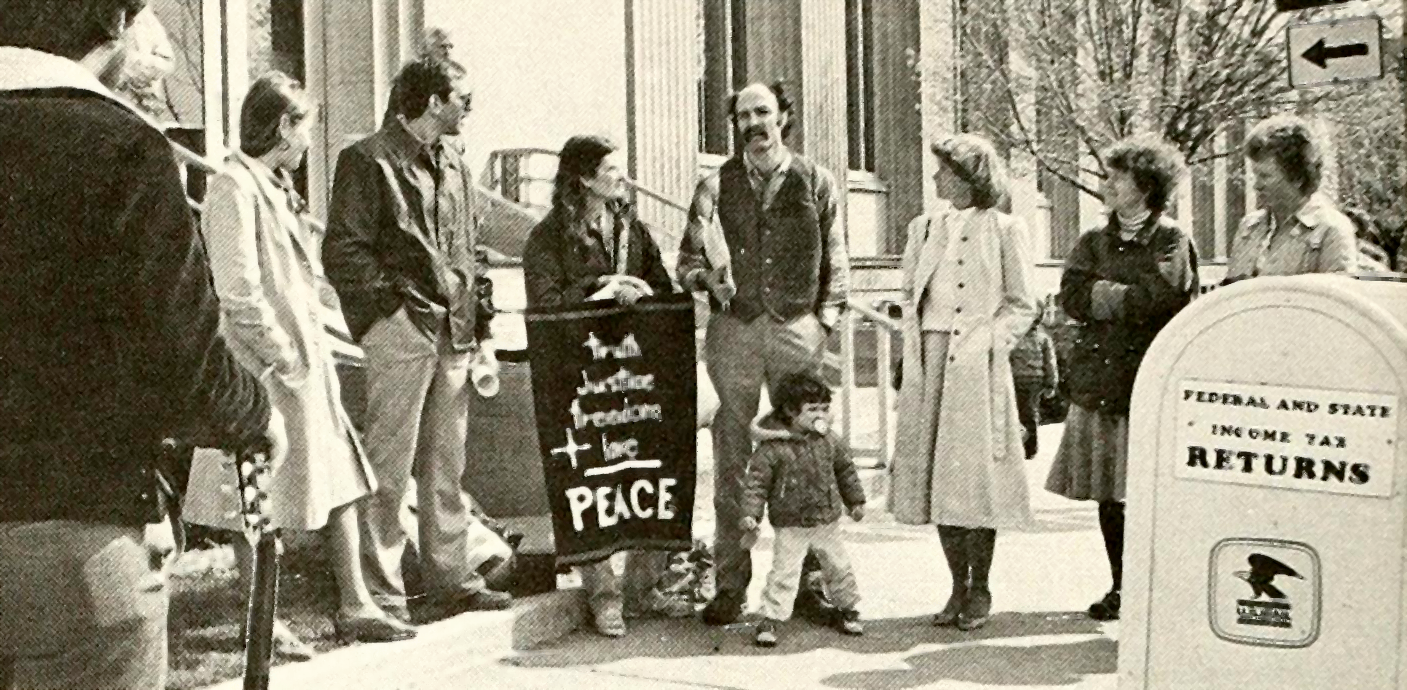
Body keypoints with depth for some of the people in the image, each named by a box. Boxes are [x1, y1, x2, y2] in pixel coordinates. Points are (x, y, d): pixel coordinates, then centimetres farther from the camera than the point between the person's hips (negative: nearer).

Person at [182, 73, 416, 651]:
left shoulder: (276, 187, 17)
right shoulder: (234, 187, -14)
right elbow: (238, 291, -21)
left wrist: (314, 350, 14)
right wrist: (281, 355, -17)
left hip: (306, 362, 10)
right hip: (266, 371, -10)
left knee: (340, 479, 11)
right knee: (258, 504, 2)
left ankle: (355, 607, 19)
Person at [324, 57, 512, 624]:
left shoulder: (455, 168, 19)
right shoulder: (368, 162, -5)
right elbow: (343, 253, -10)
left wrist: (471, 315, 14)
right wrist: (395, 298, -14)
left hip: (453, 331, 8)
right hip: (401, 328, -8)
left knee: (446, 466, 13)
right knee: (389, 468, -5)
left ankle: (451, 581, 22)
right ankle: (381, 596, 2)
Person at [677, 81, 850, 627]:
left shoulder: (814, 182, 10)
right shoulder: (716, 186, 10)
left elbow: (835, 260, 11)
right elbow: (687, 259, 11)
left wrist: (824, 320, 0)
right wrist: (709, 278, -11)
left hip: (797, 328, 0)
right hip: (735, 329, 0)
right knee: (732, 459, 1)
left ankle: (806, 582, 10)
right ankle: (730, 584, 8)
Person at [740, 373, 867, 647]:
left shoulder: (830, 441, -1)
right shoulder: (771, 447, -16)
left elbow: (845, 470, 13)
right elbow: (757, 482, -13)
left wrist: (855, 500, 17)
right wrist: (750, 513, -20)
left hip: (827, 522, 4)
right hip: (790, 526, -4)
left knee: (838, 567, 15)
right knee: (783, 573, -6)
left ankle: (847, 609, 35)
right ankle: (770, 619, 4)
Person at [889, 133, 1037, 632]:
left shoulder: (1004, 230, 2)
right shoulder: (924, 228, 16)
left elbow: (1022, 306, 2)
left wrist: (987, 342, -10)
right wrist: (914, 344, 4)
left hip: (976, 366, -4)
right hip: (929, 363, 5)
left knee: (976, 473, -3)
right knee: (934, 474, 4)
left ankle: (980, 590, 12)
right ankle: (958, 587, 16)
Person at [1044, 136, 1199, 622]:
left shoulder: (1171, 240, 3)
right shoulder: (1094, 241, 17)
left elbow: (1160, 297, -13)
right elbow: (1072, 298, 3)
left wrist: (1105, 294, -3)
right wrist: (1129, 297, -7)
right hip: (1100, 381, 5)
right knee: (1108, 494, 7)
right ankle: (1122, 587, 19)